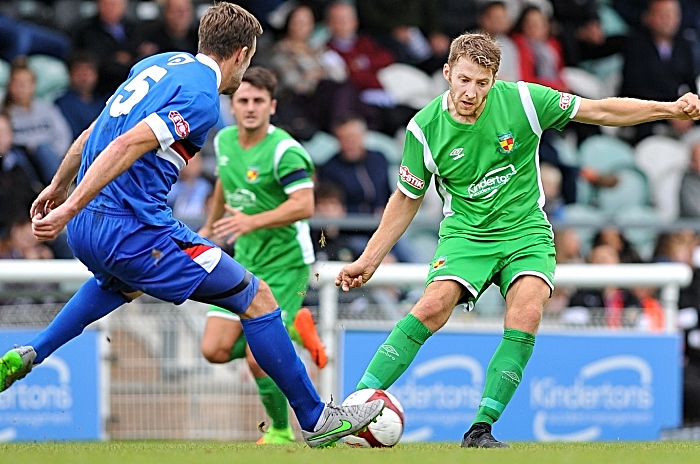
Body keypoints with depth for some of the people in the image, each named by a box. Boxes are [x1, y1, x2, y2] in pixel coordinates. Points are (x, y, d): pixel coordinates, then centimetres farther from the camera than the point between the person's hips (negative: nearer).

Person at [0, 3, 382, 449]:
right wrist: (70, 208, -27)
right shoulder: (203, 98, -12)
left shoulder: (157, 64, 14)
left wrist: (59, 187, 36)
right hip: (134, 228, -9)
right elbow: (126, 146, -24)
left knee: (121, 282, 44)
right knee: (258, 299, 1)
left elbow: (93, 133, 23)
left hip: (86, 228, 9)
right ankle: (316, 419, 4)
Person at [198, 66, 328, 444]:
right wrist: (210, 227, 36)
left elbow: (304, 205, -29)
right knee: (215, 350, -2)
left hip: (285, 264, -8)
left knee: (257, 357, -15)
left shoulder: (285, 151, -18)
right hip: (245, 261, 8)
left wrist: (252, 221, -39)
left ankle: (281, 432, 9)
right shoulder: (225, 141, 5)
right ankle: (291, 328, 19)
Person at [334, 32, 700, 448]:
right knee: (434, 306, -27)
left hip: (525, 230, 0)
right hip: (465, 232, 0)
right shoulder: (426, 128, -8)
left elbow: (599, 111, -3)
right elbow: (407, 199, 7)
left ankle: (481, 429, -21)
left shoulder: (522, 100, -12)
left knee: (527, 313, -27)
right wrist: (369, 260, 7)